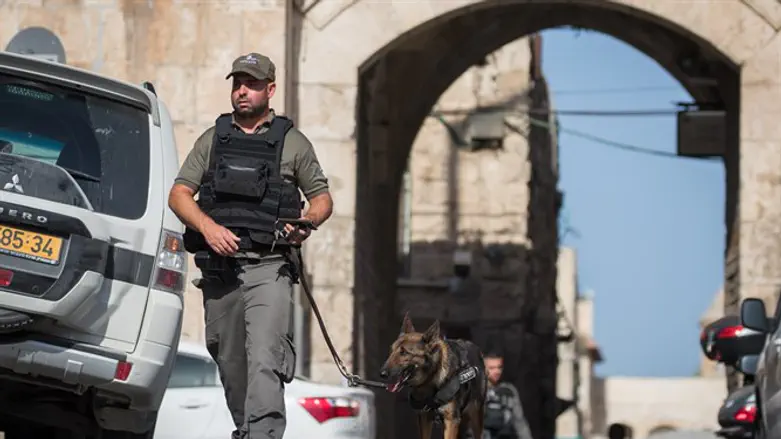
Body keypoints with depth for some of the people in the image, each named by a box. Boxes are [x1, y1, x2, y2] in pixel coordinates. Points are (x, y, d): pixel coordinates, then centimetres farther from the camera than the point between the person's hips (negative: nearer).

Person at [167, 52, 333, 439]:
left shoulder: (292, 142, 8)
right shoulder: (213, 139, 14)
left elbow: (322, 197, 13)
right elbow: (179, 194, 8)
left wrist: (308, 222, -10)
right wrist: (208, 227, -11)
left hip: (268, 266, -3)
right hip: (219, 266, 3)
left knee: (264, 361, -18)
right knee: (229, 361, 10)